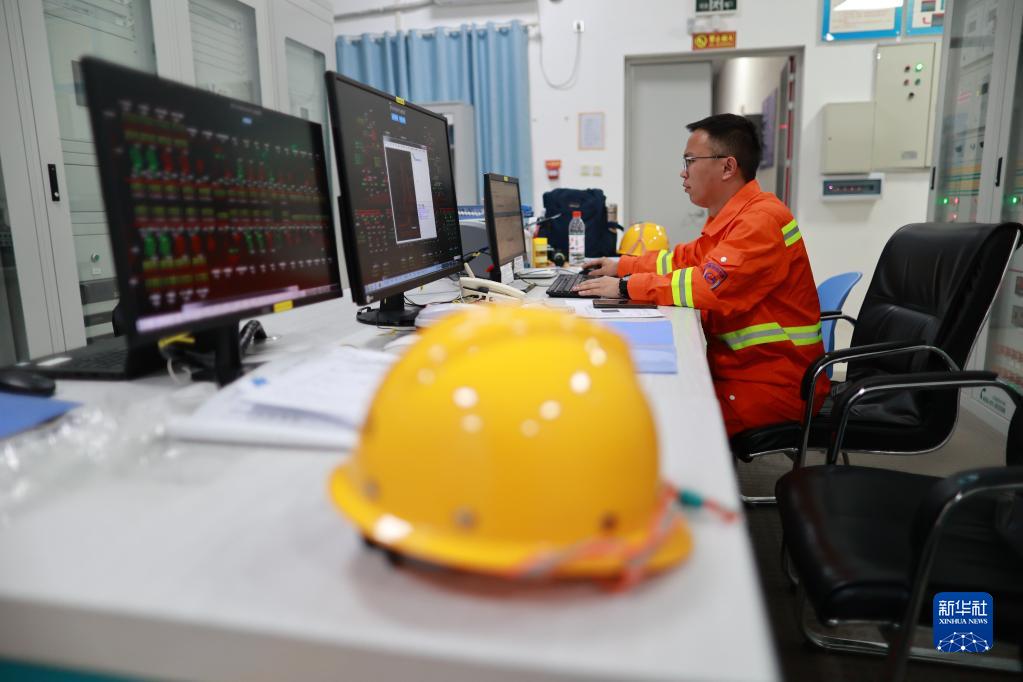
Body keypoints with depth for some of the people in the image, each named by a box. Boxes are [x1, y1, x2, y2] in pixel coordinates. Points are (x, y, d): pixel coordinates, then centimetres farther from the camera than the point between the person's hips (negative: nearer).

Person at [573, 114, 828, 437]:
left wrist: (626, 286, -21)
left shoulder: (762, 219, -19)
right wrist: (622, 265, 15)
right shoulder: (731, 216, 13)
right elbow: (687, 259, 24)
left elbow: (711, 286, -28)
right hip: (736, 364, 9)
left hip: (773, 383, -9)